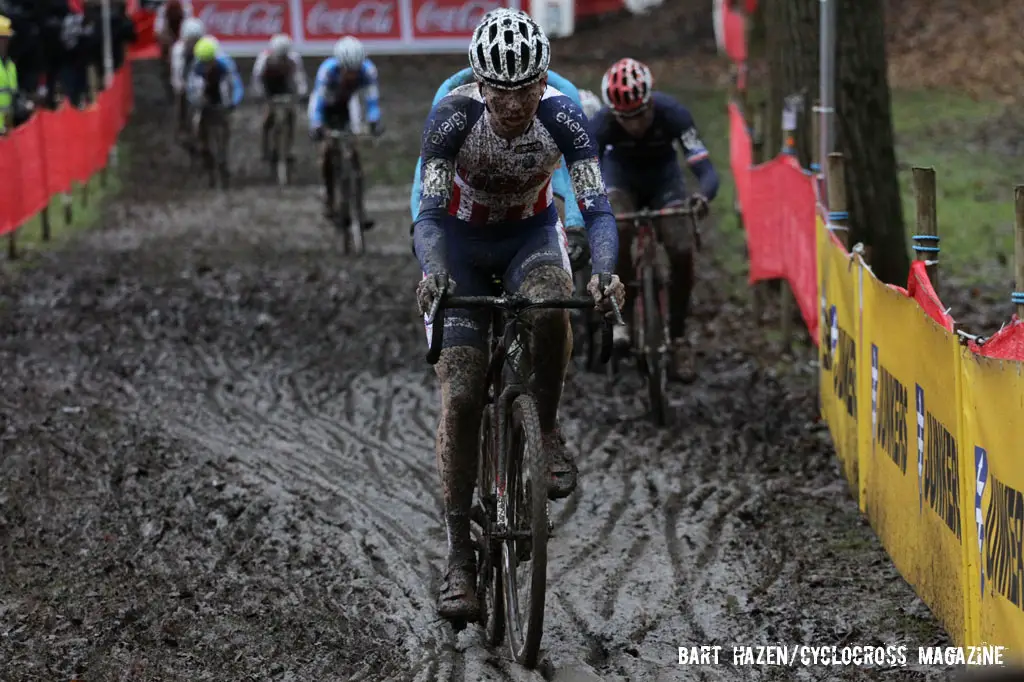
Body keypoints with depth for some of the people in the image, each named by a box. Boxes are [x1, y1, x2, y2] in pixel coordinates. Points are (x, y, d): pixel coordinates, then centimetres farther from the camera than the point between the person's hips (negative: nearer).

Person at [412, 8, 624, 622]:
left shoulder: (563, 118, -26)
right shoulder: (454, 117, -28)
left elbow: (598, 208, -30)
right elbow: (431, 213, -33)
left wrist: (605, 271, -51)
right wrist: (433, 272, -54)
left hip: (531, 233, 1)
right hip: (462, 239, -1)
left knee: (551, 309, -36)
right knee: (461, 396, -12)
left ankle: (549, 432, -10)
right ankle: (460, 557, -8)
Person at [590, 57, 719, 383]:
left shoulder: (672, 114, -35)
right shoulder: (602, 123, -34)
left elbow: (706, 170, -39)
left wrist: (702, 195, -62)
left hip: (664, 175, 0)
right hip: (621, 173, 0)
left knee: (682, 252, -19)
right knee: (618, 235, -32)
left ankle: (678, 337, 0)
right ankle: (620, 318, -13)